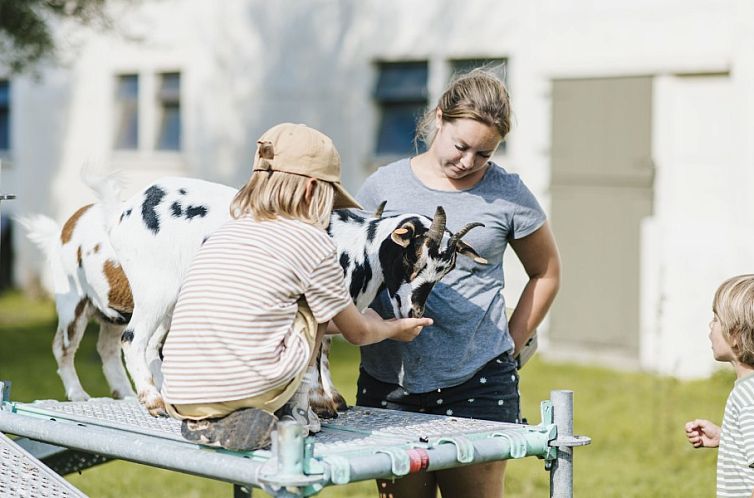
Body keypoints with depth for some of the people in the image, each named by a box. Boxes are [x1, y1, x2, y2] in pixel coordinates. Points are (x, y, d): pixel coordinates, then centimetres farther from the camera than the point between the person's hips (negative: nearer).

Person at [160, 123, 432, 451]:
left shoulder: (224, 234, 19)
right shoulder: (311, 240, 1)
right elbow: (357, 332, 14)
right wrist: (396, 329, 39)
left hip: (181, 402, 5)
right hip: (253, 389, -5)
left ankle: (205, 424, 15)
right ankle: (290, 415, 14)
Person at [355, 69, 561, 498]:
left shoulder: (507, 195, 1)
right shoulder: (384, 185, 4)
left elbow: (546, 274, 14)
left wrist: (511, 346, 8)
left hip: (478, 383, -1)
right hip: (388, 383, 2)